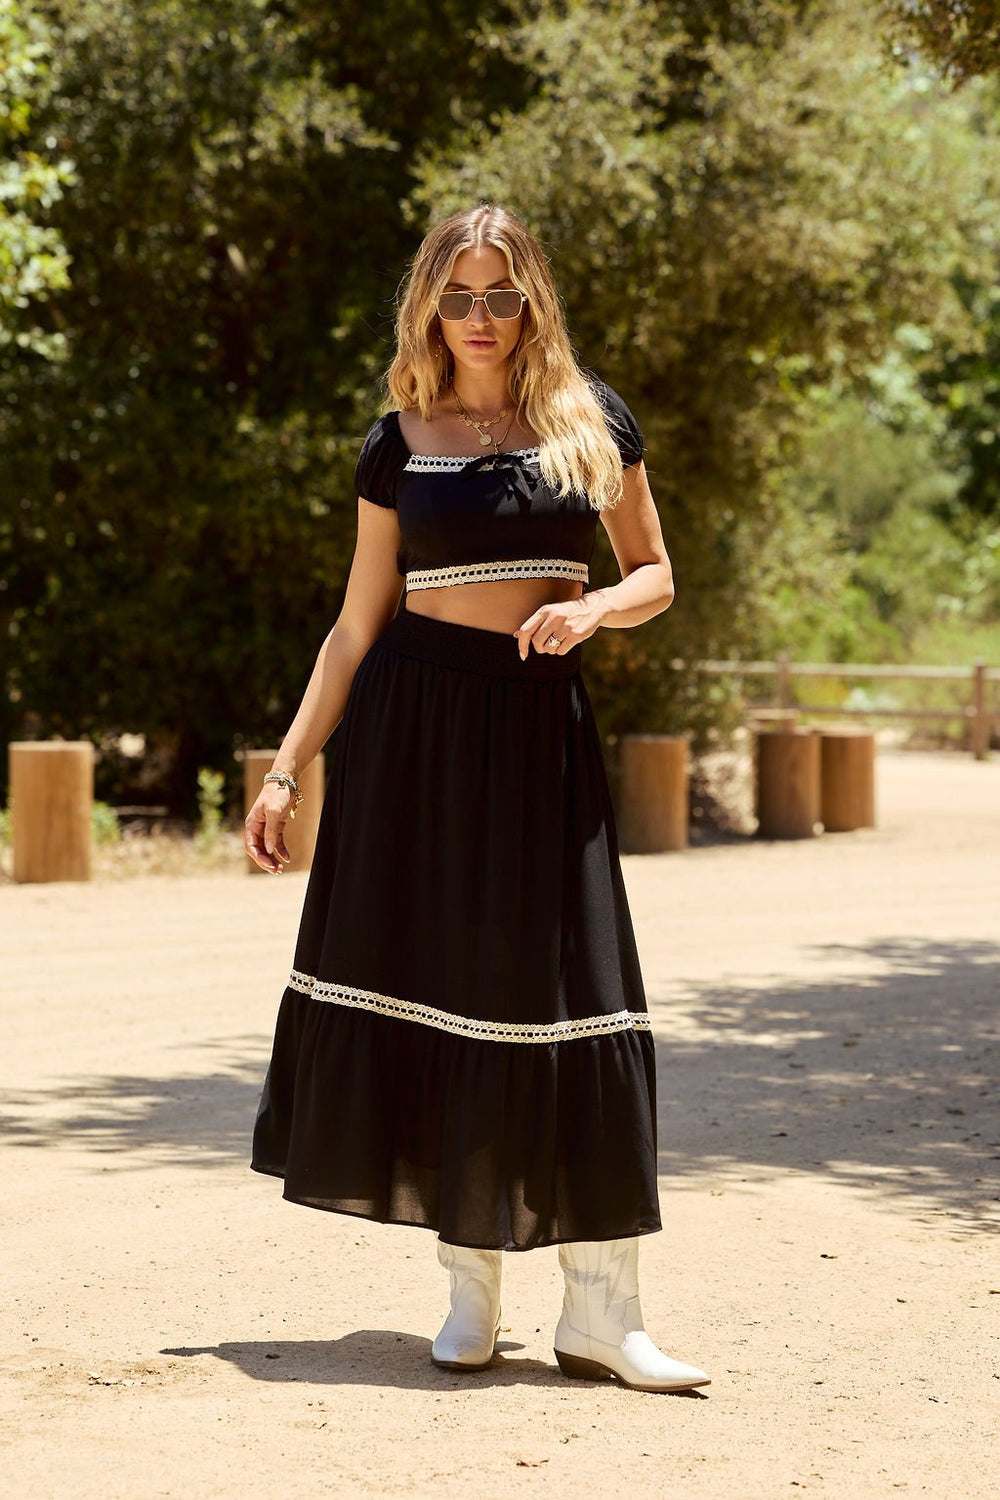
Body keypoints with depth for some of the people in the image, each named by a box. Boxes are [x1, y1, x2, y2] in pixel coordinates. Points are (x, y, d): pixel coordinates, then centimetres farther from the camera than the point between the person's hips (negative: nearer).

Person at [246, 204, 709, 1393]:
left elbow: (654, 577, 10)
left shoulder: (592, 424, 6)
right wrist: (287, 769, 2)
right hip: (414, 721, 0)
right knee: (430, 990, 0)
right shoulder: (400, 443, 4)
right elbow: (357, 624, 7)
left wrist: (591, 609, -12)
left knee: (562, 998, -3)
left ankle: (598, 1310, -1)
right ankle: (472, 1289, 10)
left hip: (540, 725, 0)